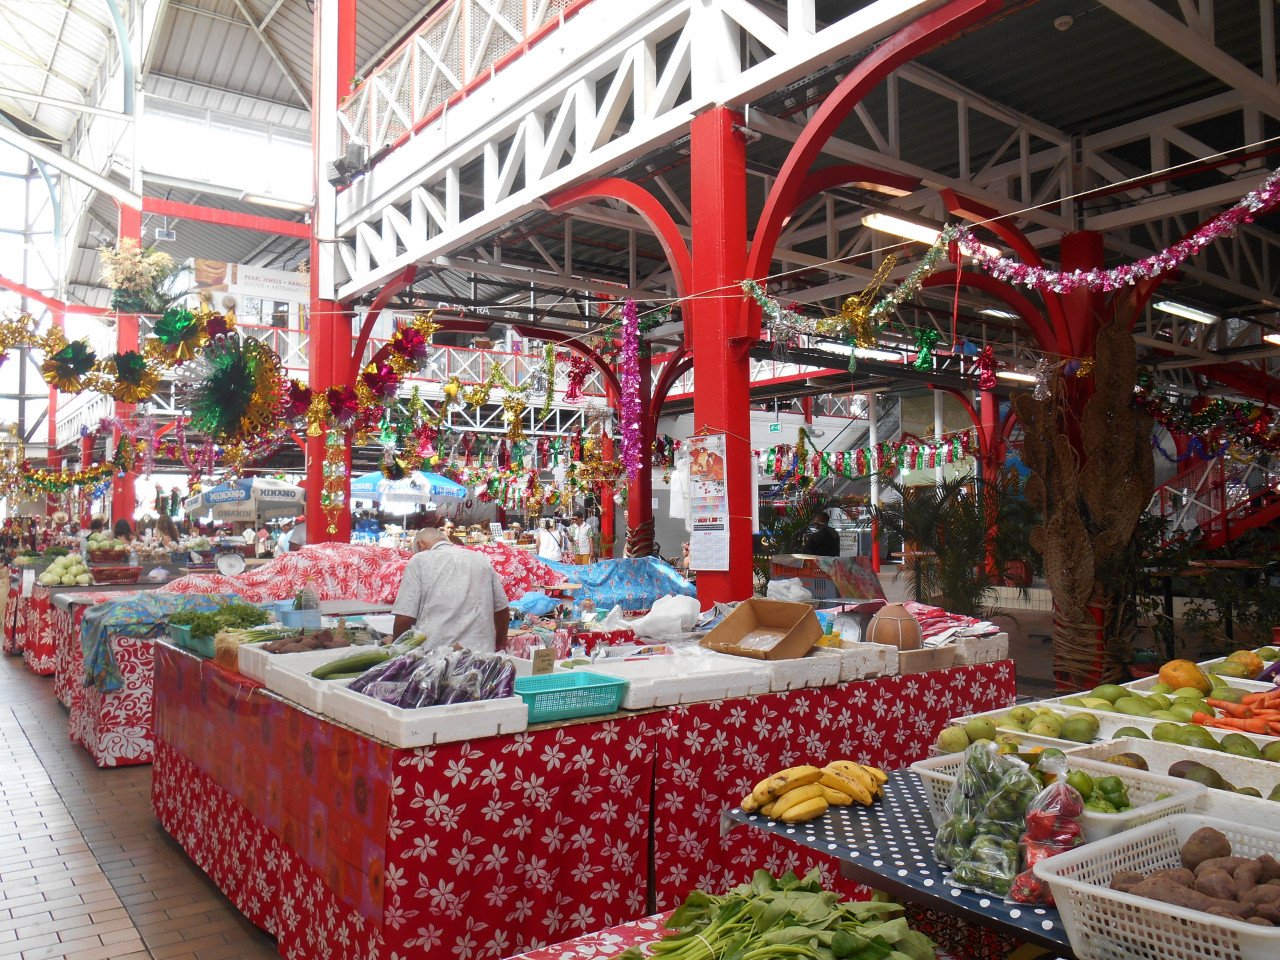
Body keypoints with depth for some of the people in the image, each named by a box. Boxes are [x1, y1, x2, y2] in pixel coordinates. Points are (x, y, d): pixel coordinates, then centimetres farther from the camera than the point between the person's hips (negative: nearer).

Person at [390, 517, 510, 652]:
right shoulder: (481, 559, 12)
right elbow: (502, 612, 15)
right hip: (482, 652, 4)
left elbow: (404, 618, -5)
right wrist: (499, 649, 29)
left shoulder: (419, 561, 0)